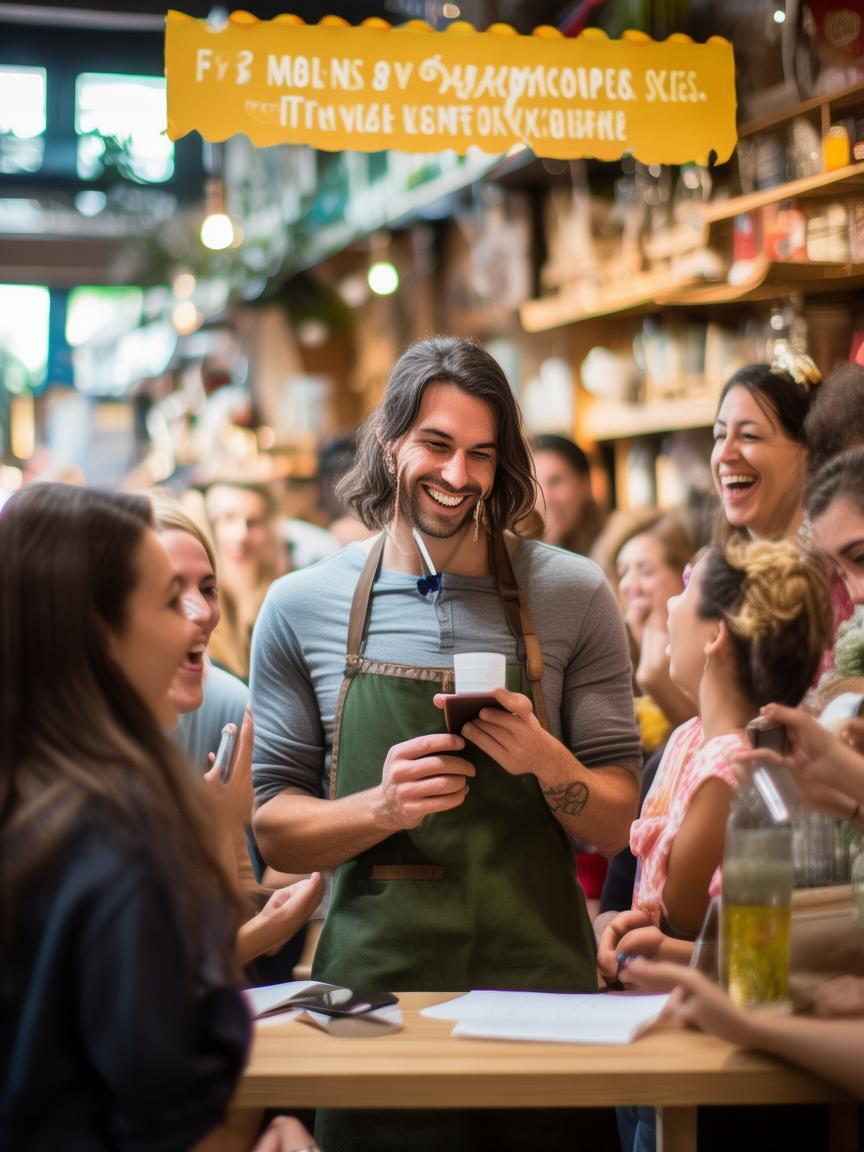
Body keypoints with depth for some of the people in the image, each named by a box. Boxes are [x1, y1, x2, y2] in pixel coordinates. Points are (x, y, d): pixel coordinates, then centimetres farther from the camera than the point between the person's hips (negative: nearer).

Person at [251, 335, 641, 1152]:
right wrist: (382, 808, -16)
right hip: (369, 982, 0)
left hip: (537, 979, 0)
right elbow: (274, 830, 3)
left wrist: (546, 761, -18)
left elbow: (614, 826, 2)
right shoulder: (300, 607, 1)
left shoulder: (572, 595, 0)